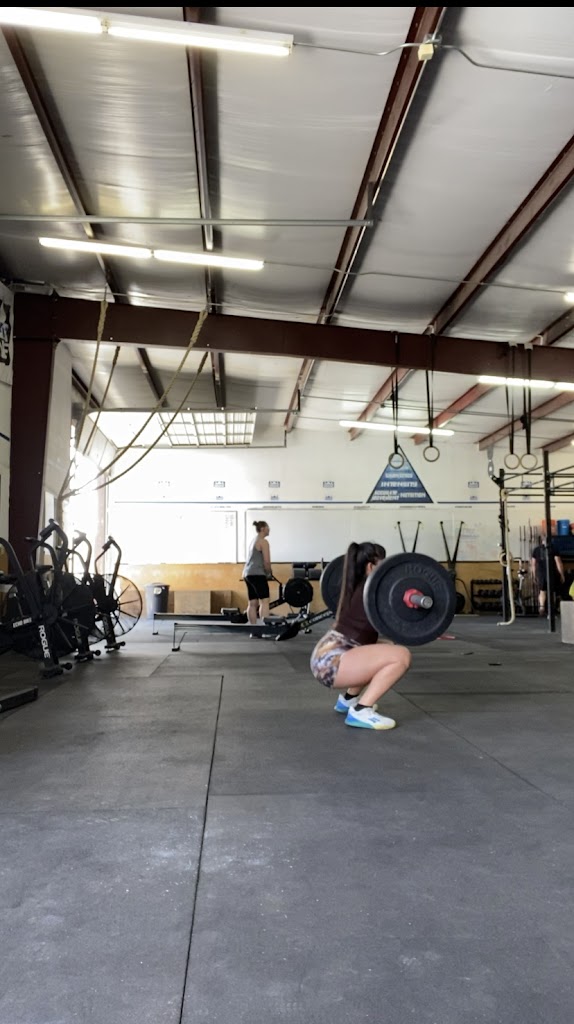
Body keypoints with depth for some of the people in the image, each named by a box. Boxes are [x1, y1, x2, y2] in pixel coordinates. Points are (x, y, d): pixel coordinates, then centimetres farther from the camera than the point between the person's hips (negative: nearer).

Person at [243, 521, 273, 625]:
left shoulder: (253, 540, 21)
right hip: (257, 574, -9)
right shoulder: (263, 541, -7)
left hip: (247, 573, 9)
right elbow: (267, 561, -13)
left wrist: (266, 572, 19)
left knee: (252, 603, 8)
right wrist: (269, 573, 3)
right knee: (264, 601, -13)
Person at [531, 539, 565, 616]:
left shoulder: (536, 549, 7)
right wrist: (562, 575, 0)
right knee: (551, 592, 5)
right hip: (551, 574, -2)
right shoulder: (553, 548, -4)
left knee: (542, 591, 14)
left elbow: (533, 563, 10)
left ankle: (541, 607, -8)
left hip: (540, 574, 3)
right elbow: (558, 562, -7)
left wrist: (535, 575, 20)